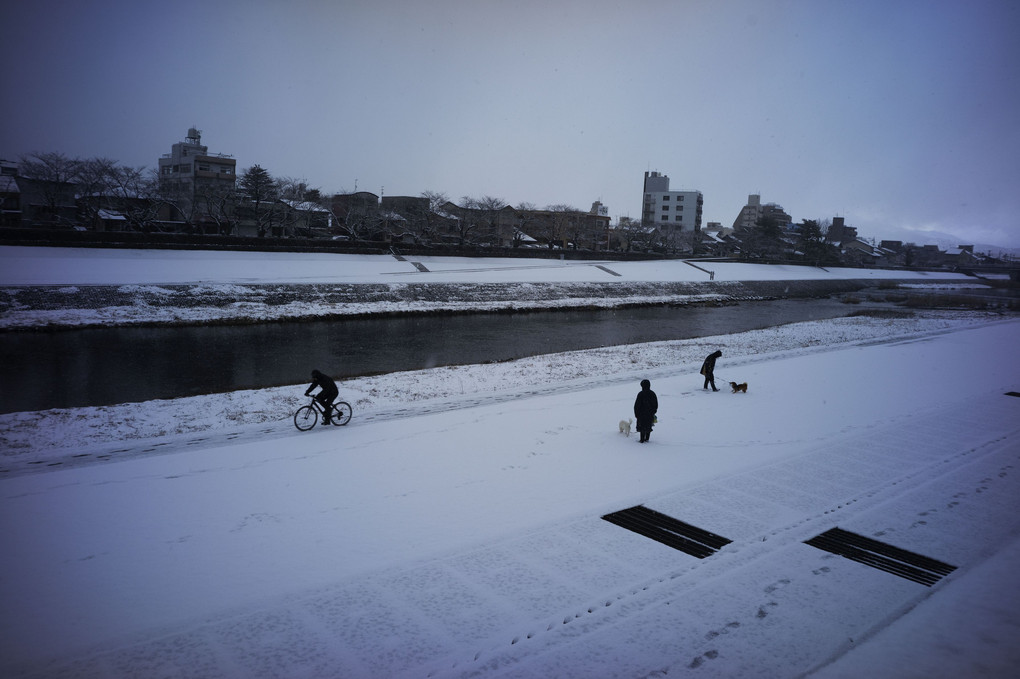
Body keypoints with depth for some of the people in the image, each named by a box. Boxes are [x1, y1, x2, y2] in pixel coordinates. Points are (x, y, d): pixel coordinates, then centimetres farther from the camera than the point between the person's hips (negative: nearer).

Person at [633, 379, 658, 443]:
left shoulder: (641, 394, -15)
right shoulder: (653, 394, 2)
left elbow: (637, 405, -13)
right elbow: (656, 405, 10)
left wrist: (636, 413, -3)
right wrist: (653, 412, 20)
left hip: (642, 414, -5)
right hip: (651, 414, 5)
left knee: (642, 426, 2)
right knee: (649, 426, 15)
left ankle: (642, 440, 4)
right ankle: (647, 438, 22)